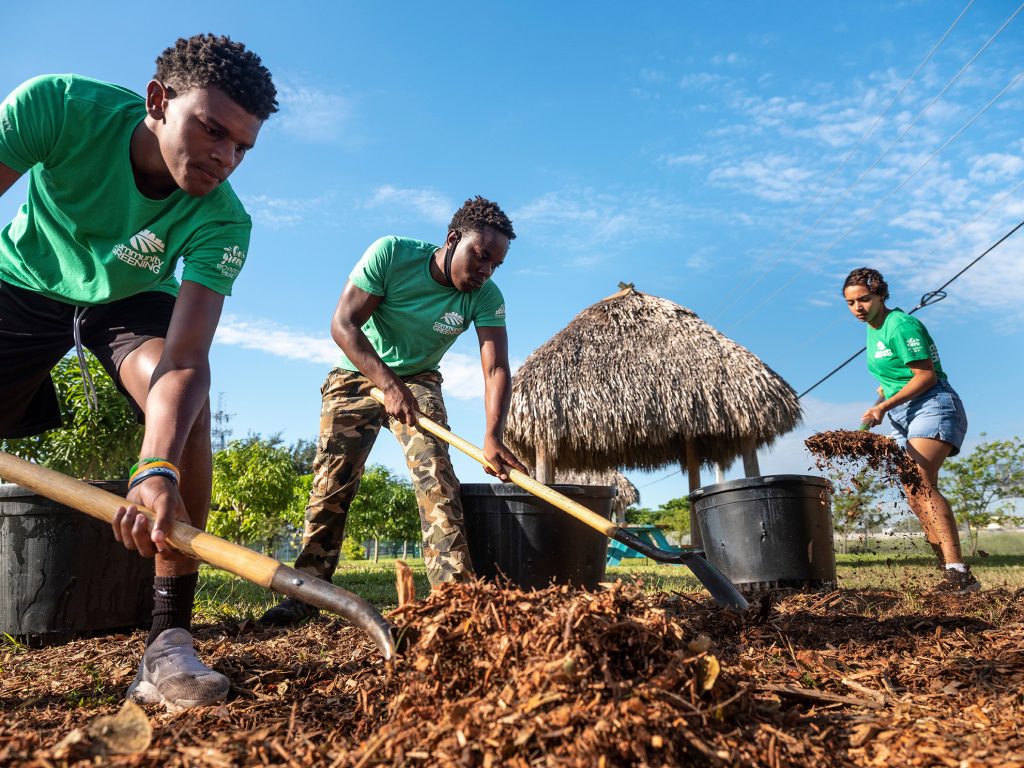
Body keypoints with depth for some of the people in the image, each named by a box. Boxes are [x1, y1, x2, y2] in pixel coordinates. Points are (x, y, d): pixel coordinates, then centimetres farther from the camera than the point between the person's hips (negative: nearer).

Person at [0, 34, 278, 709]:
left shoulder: (222, 222, -29)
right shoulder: (59, 105, -29)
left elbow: (185, 357, -38)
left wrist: (158, 469, -55)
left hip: (131, 302, -1)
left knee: (187, 393, -30)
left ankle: (170, 639, -27)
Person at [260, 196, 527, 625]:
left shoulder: (486, 297, -18)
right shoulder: (391, 254, -24)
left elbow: (496, 368, -27)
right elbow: (343, 324, -24)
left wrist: (493, 436, -44)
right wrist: (388, 383, -35)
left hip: (419, 383, 1)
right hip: (358, 374, -1)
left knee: (435, 474, -19)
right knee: (331, 484, -5)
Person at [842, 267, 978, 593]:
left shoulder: (901, 325, -14)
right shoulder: (873, 330, 14)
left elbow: (926, 376, -18)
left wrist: (884, 406, -21)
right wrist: (880, 406, 10)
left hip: (932, 407, -10)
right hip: (903, 418, 10)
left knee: (921, 483, -27)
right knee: (915, 496, 3)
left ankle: (958, 571, -31)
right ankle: (954, 576, 8)